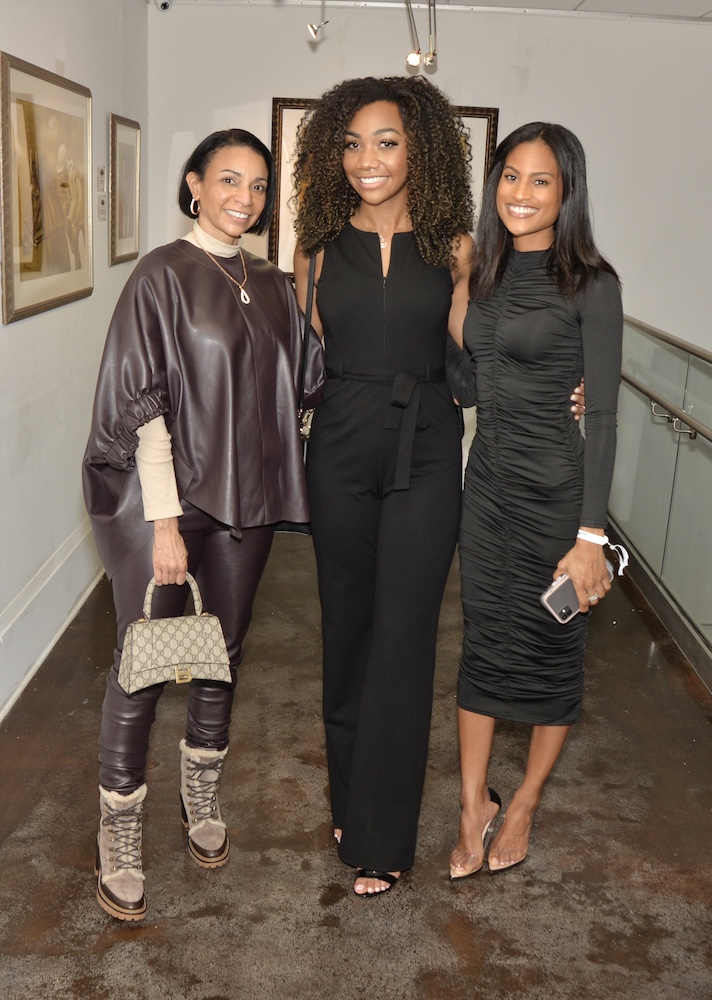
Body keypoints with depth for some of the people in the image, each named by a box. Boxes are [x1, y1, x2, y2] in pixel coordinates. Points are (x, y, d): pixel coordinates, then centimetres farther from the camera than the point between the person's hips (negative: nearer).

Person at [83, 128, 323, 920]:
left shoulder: (273, 286, 10)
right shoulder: (163, 275, -7)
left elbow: (311, 376, 14)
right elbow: (144, 405, -13)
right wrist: (165, 521, -18)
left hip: (244, 499, 6)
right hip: (165, 498, -5)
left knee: (224, 652, 15)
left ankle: (202, 797, 35)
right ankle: (118, 835, 18)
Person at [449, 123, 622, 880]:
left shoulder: (589, 284, -10)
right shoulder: (484, 273, 8)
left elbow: (603, 415, -12)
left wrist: (591, 535, -16)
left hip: (553, 486, -5)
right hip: (484, 478, 6)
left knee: (548, 648, 10)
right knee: (483, 642, 11)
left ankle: (524, 804, 30)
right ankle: (473, 804, 26)